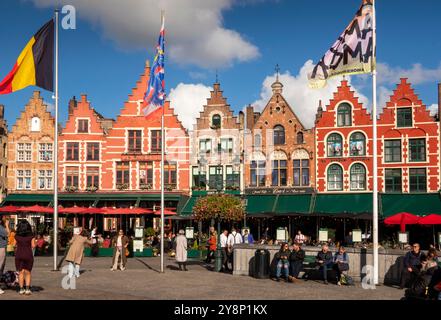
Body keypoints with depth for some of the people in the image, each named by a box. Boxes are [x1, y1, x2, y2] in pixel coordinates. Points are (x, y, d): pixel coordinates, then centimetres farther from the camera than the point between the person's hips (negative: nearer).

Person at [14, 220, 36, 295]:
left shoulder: (17, 236, -3)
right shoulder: (31, 236, -7)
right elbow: (33, 246, -5)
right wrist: (34, 242, 15)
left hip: (19, 254, 1)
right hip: (28, 254, -1)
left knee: (21, 272, 8)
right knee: (27, 272, 8)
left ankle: (21, 289, 7)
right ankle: (27, 289, 0)